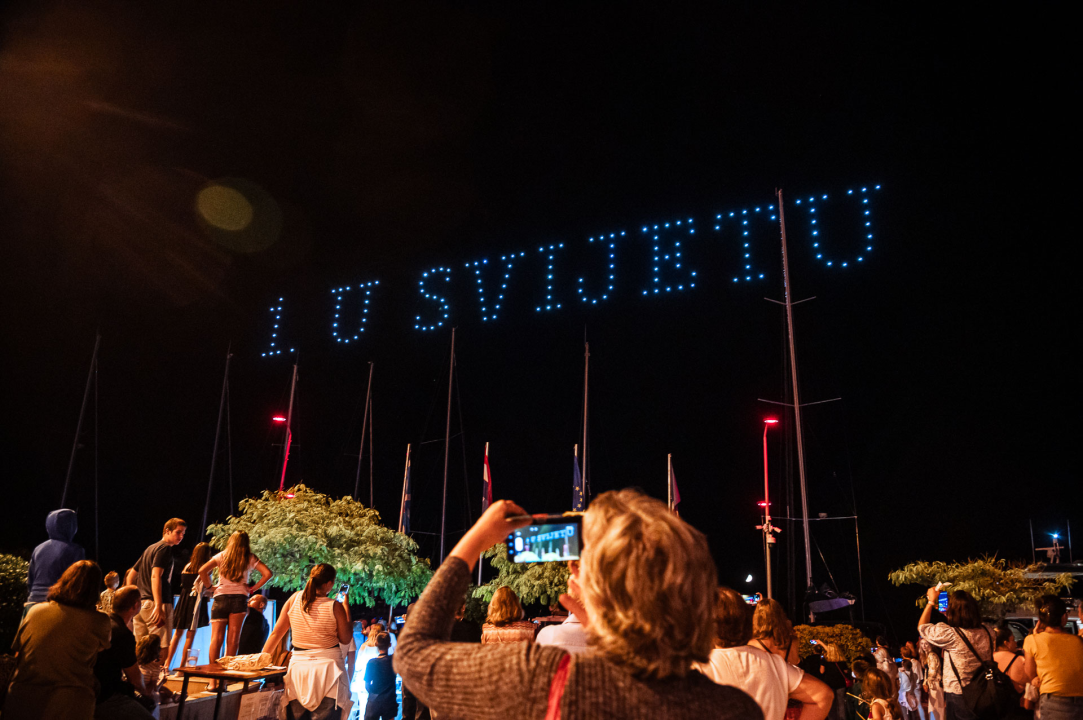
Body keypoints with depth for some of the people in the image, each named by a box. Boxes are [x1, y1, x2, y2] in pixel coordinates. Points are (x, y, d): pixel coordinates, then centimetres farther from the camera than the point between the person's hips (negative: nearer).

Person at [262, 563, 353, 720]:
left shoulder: (294, 599, -1)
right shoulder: (335, 607, -10)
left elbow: (277, 633, 2)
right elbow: (345, 639, 1)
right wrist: (346, 608, 7)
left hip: (299, 666, 4)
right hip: (328, 665, -3)